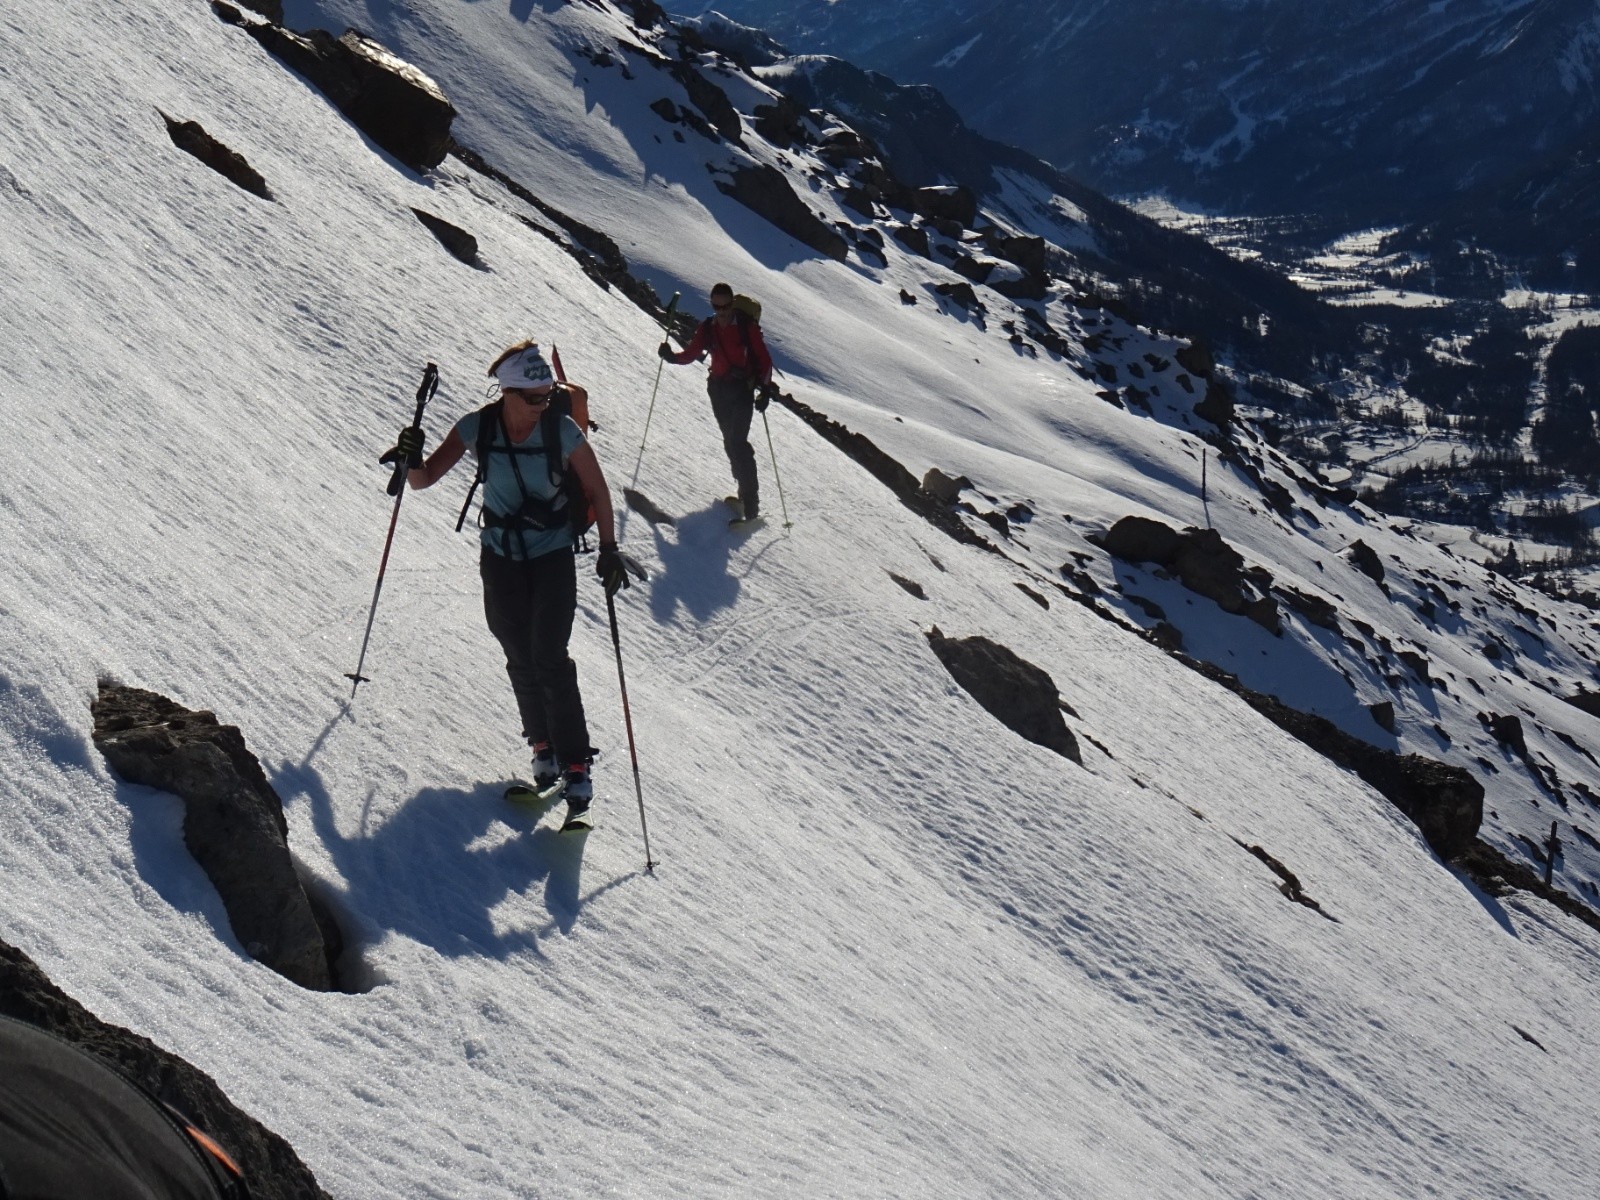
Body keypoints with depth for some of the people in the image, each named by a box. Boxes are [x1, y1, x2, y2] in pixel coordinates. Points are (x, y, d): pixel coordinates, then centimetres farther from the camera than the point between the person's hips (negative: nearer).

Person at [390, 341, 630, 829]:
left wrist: (609, 549, -8)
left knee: (550, 658, -13)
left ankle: (577, 775, -12)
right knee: (521, 659, 5)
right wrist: (412, 460, -29)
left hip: (553, 556, -3)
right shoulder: (477, 428, -13)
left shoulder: (562, 430, -17)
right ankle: (544, 746, 26)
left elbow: (596, 489, -4)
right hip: (500, 556, 3)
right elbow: (426, 479, -7)